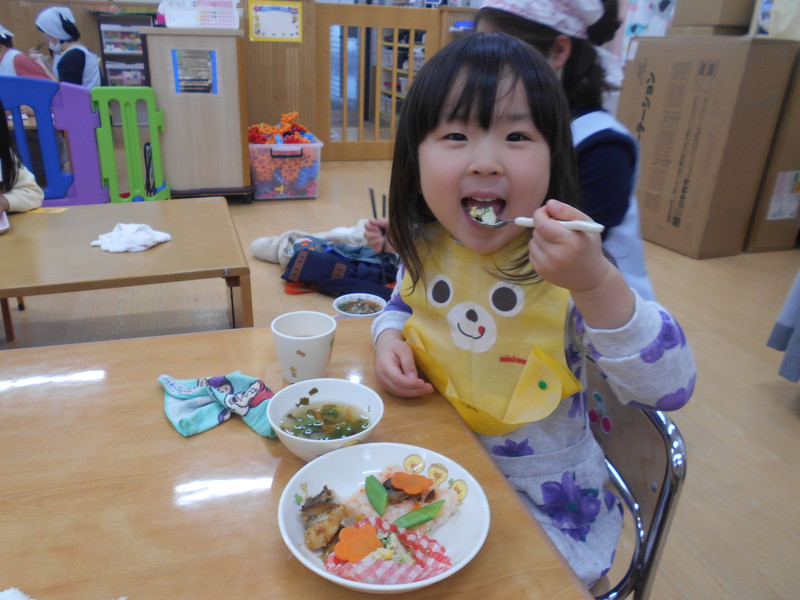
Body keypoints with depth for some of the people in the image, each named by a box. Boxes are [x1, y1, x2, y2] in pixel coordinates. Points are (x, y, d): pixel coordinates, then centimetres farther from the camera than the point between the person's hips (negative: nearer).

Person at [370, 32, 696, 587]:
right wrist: (390, 337, -8)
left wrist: (598, 283, -42)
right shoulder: (425, 247, -7)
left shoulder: (562, 266, -22)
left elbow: (671, 389, -27)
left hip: (544, 509, -4)